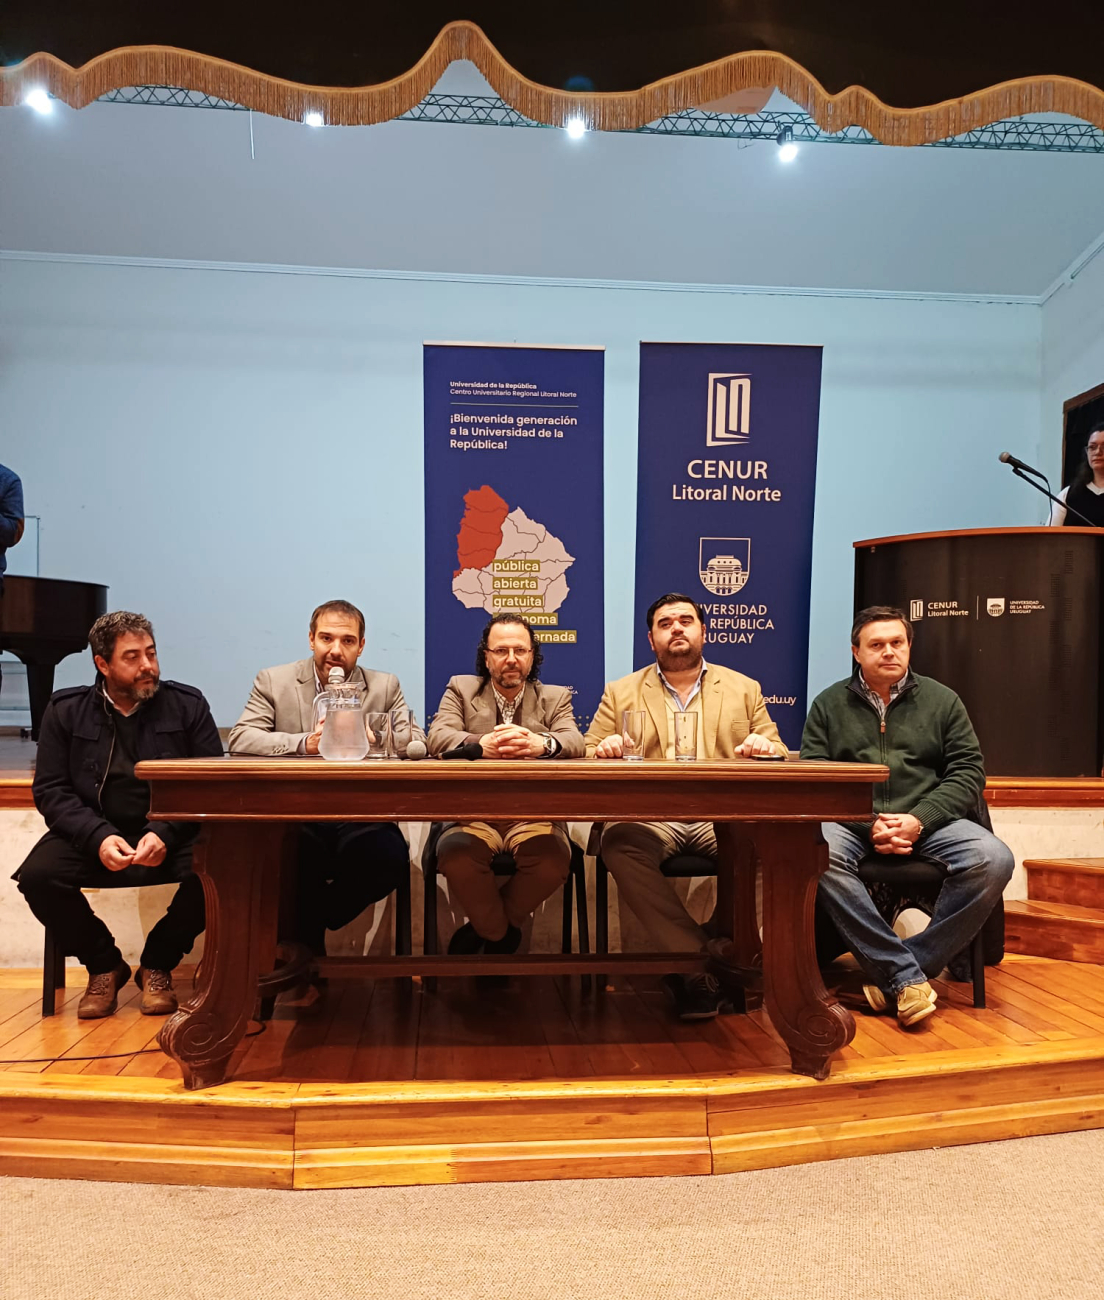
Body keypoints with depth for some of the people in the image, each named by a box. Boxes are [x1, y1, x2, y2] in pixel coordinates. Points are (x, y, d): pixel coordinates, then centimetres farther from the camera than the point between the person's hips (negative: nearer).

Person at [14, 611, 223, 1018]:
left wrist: (165, 834, -22)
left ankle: (157, 965, 1)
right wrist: (98, 837, -19)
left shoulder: (188, 704, 1)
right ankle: (104, 965, 3)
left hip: (171, 835, -1)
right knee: (37, 876, -26)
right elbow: (50, 790, -1)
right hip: (92, 836, 2)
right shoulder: (65, 710, 5)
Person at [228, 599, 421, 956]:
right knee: (290, 856, -35)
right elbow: (240, 738, -3)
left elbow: (416, 741, 1)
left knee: (389, 859, -29)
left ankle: (304, 928, 1)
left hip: (360, 817, 2)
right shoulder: (273, 681, 11)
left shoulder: (385, 686, 12)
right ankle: (308, 939, -3)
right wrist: (305, 743, -19)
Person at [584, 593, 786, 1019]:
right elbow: (587, 762, 13)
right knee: (618, 842, -35)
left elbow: (778, 758, 16)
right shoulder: (620, 693, 19)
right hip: (651, 815, 0)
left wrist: (765, 747, -9)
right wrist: (604, 750, -12)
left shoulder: (744, 689, 22)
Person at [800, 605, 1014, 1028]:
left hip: (929, 820, 2)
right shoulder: (829, 704, 11)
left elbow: (968, 771, 6)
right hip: (850, 822, -1)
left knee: (993, 860, -27)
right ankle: (907, 976, -25)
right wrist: (867, 825, -14)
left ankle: (891, 977, -19)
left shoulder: (942, 700, 14)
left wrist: (919, 820, -11)